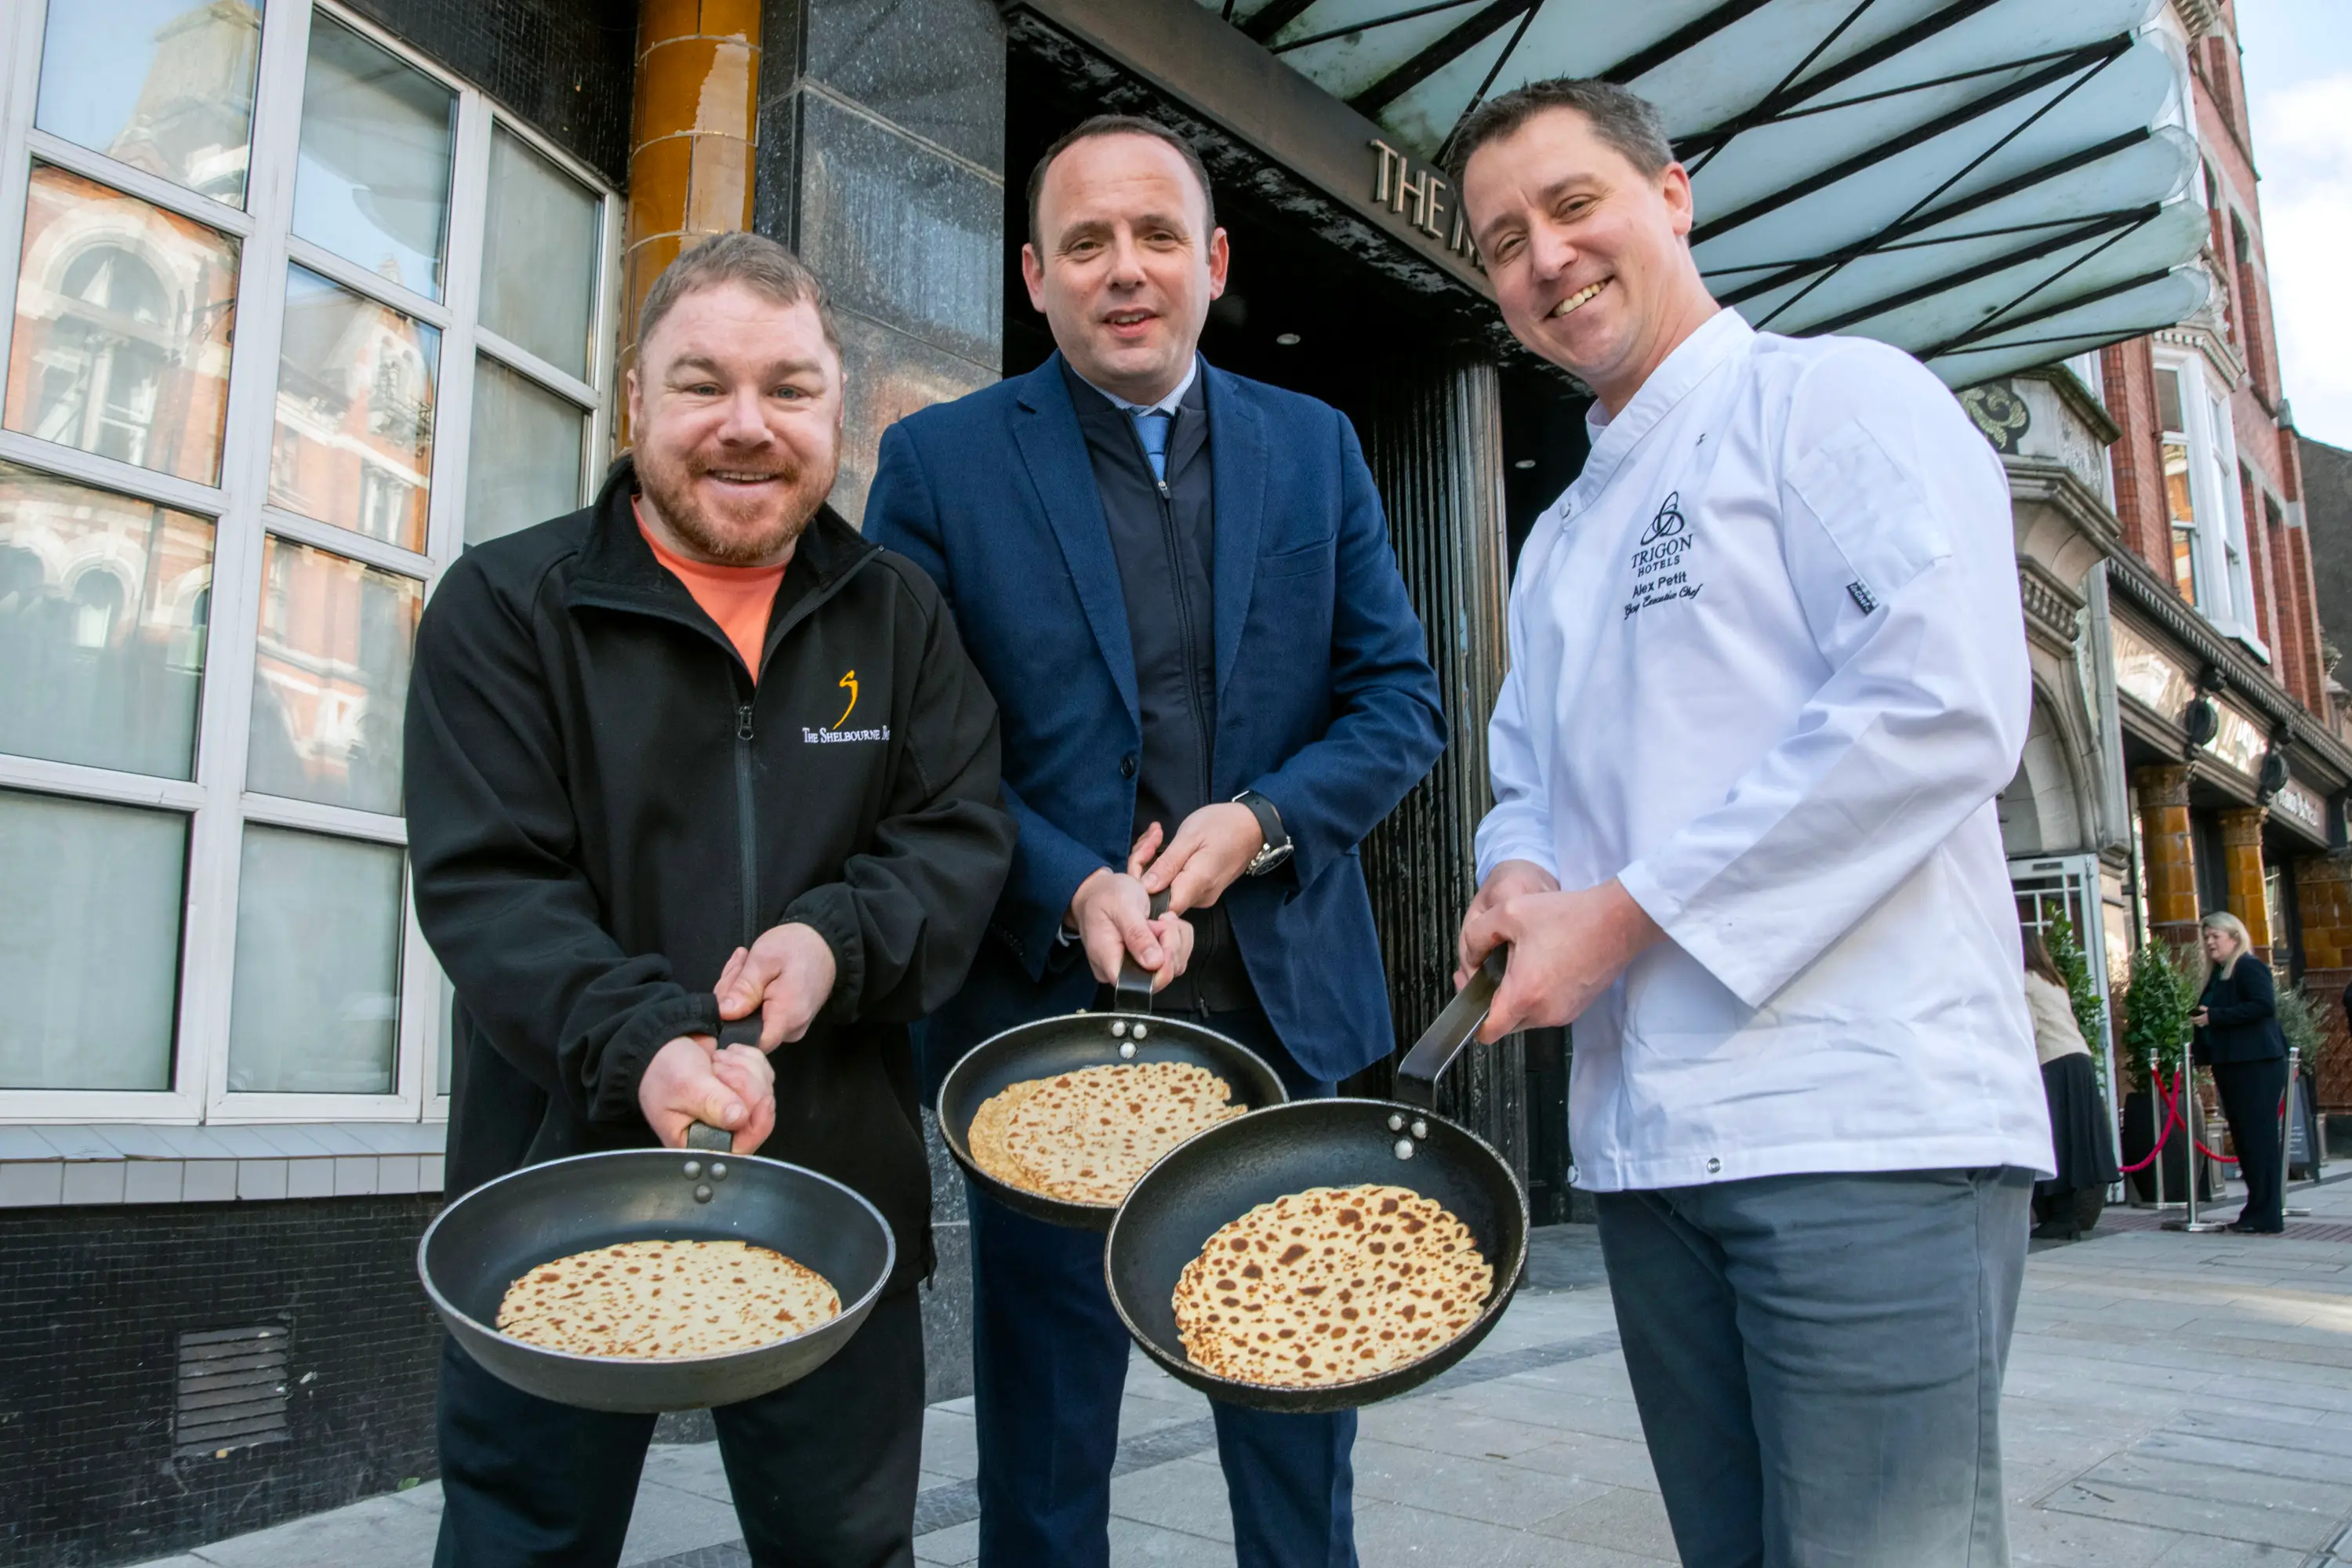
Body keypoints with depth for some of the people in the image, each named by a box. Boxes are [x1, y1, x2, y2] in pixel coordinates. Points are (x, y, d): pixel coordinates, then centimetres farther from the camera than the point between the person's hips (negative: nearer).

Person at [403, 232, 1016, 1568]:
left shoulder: (902, 615, 7)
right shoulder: (508, 605, -2)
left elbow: (963, 835, 2)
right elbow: (482, 885, -10)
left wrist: (843, 938, -18)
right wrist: (639, 1041, -26)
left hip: (837, 1199, 2)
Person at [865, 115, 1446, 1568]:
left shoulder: (1316, 447, 9)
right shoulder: (939, 460, 1)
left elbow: (1403, 696, 7)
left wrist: (1260, 821, -11)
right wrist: (1069, 892, -17)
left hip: (1290, 1006, 3)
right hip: (1048, 1011, -2)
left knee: (1301, 1436, 15)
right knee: (1045, 1442, 11)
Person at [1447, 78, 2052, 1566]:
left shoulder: (1840, 397, -3)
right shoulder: (1564, 535, 21)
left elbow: (1946, 703, -17)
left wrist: (1619, 916, -15)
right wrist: (1522, 885, -1)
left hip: (1862, 1122, -7)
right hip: (1647, 1131, 8)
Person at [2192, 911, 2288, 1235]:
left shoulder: (2249, 967, -8)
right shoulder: (2217, 974, 18)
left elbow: (2264, 1005, -21)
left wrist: (2214, 1017, -20)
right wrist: (2198, 1046, 11)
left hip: (2256, 1065, -9)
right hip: (2230, 1065, 9)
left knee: (2259, 1137, -7)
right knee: (2243, 1138, 10)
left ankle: (2267, 1217, -4)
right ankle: (2257, 1209, 16)